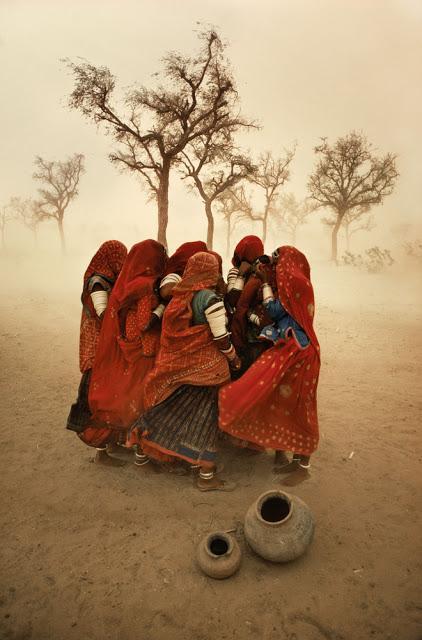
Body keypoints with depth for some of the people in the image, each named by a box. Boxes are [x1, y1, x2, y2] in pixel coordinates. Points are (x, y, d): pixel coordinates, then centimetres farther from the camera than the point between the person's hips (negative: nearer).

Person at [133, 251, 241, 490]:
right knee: (205, 416, 2)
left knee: (165, 406, 20)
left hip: (176, 363, 7)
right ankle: (206, 476, 11)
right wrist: (233, 358, 1)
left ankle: (143, 451, 36)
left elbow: (175, 331, 12)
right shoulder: (211, 298, -15)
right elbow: (221, 338, -15)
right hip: (204, 367, -6)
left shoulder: (179, 296, 5)